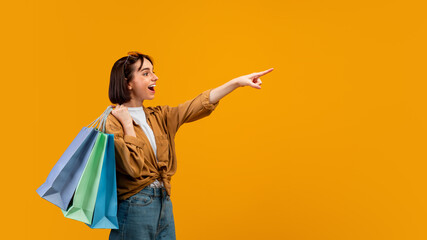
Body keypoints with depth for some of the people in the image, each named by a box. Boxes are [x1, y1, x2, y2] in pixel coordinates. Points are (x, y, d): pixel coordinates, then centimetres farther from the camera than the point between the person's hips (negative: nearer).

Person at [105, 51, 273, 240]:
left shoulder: (158, 116, 10)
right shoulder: (114, 122, -10)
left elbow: (195, 107, -1)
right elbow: (133, 167, -21)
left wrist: (237, 82, -9)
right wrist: (127, 123, -14)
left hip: (164, 203, 7)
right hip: (134, 207, -7)